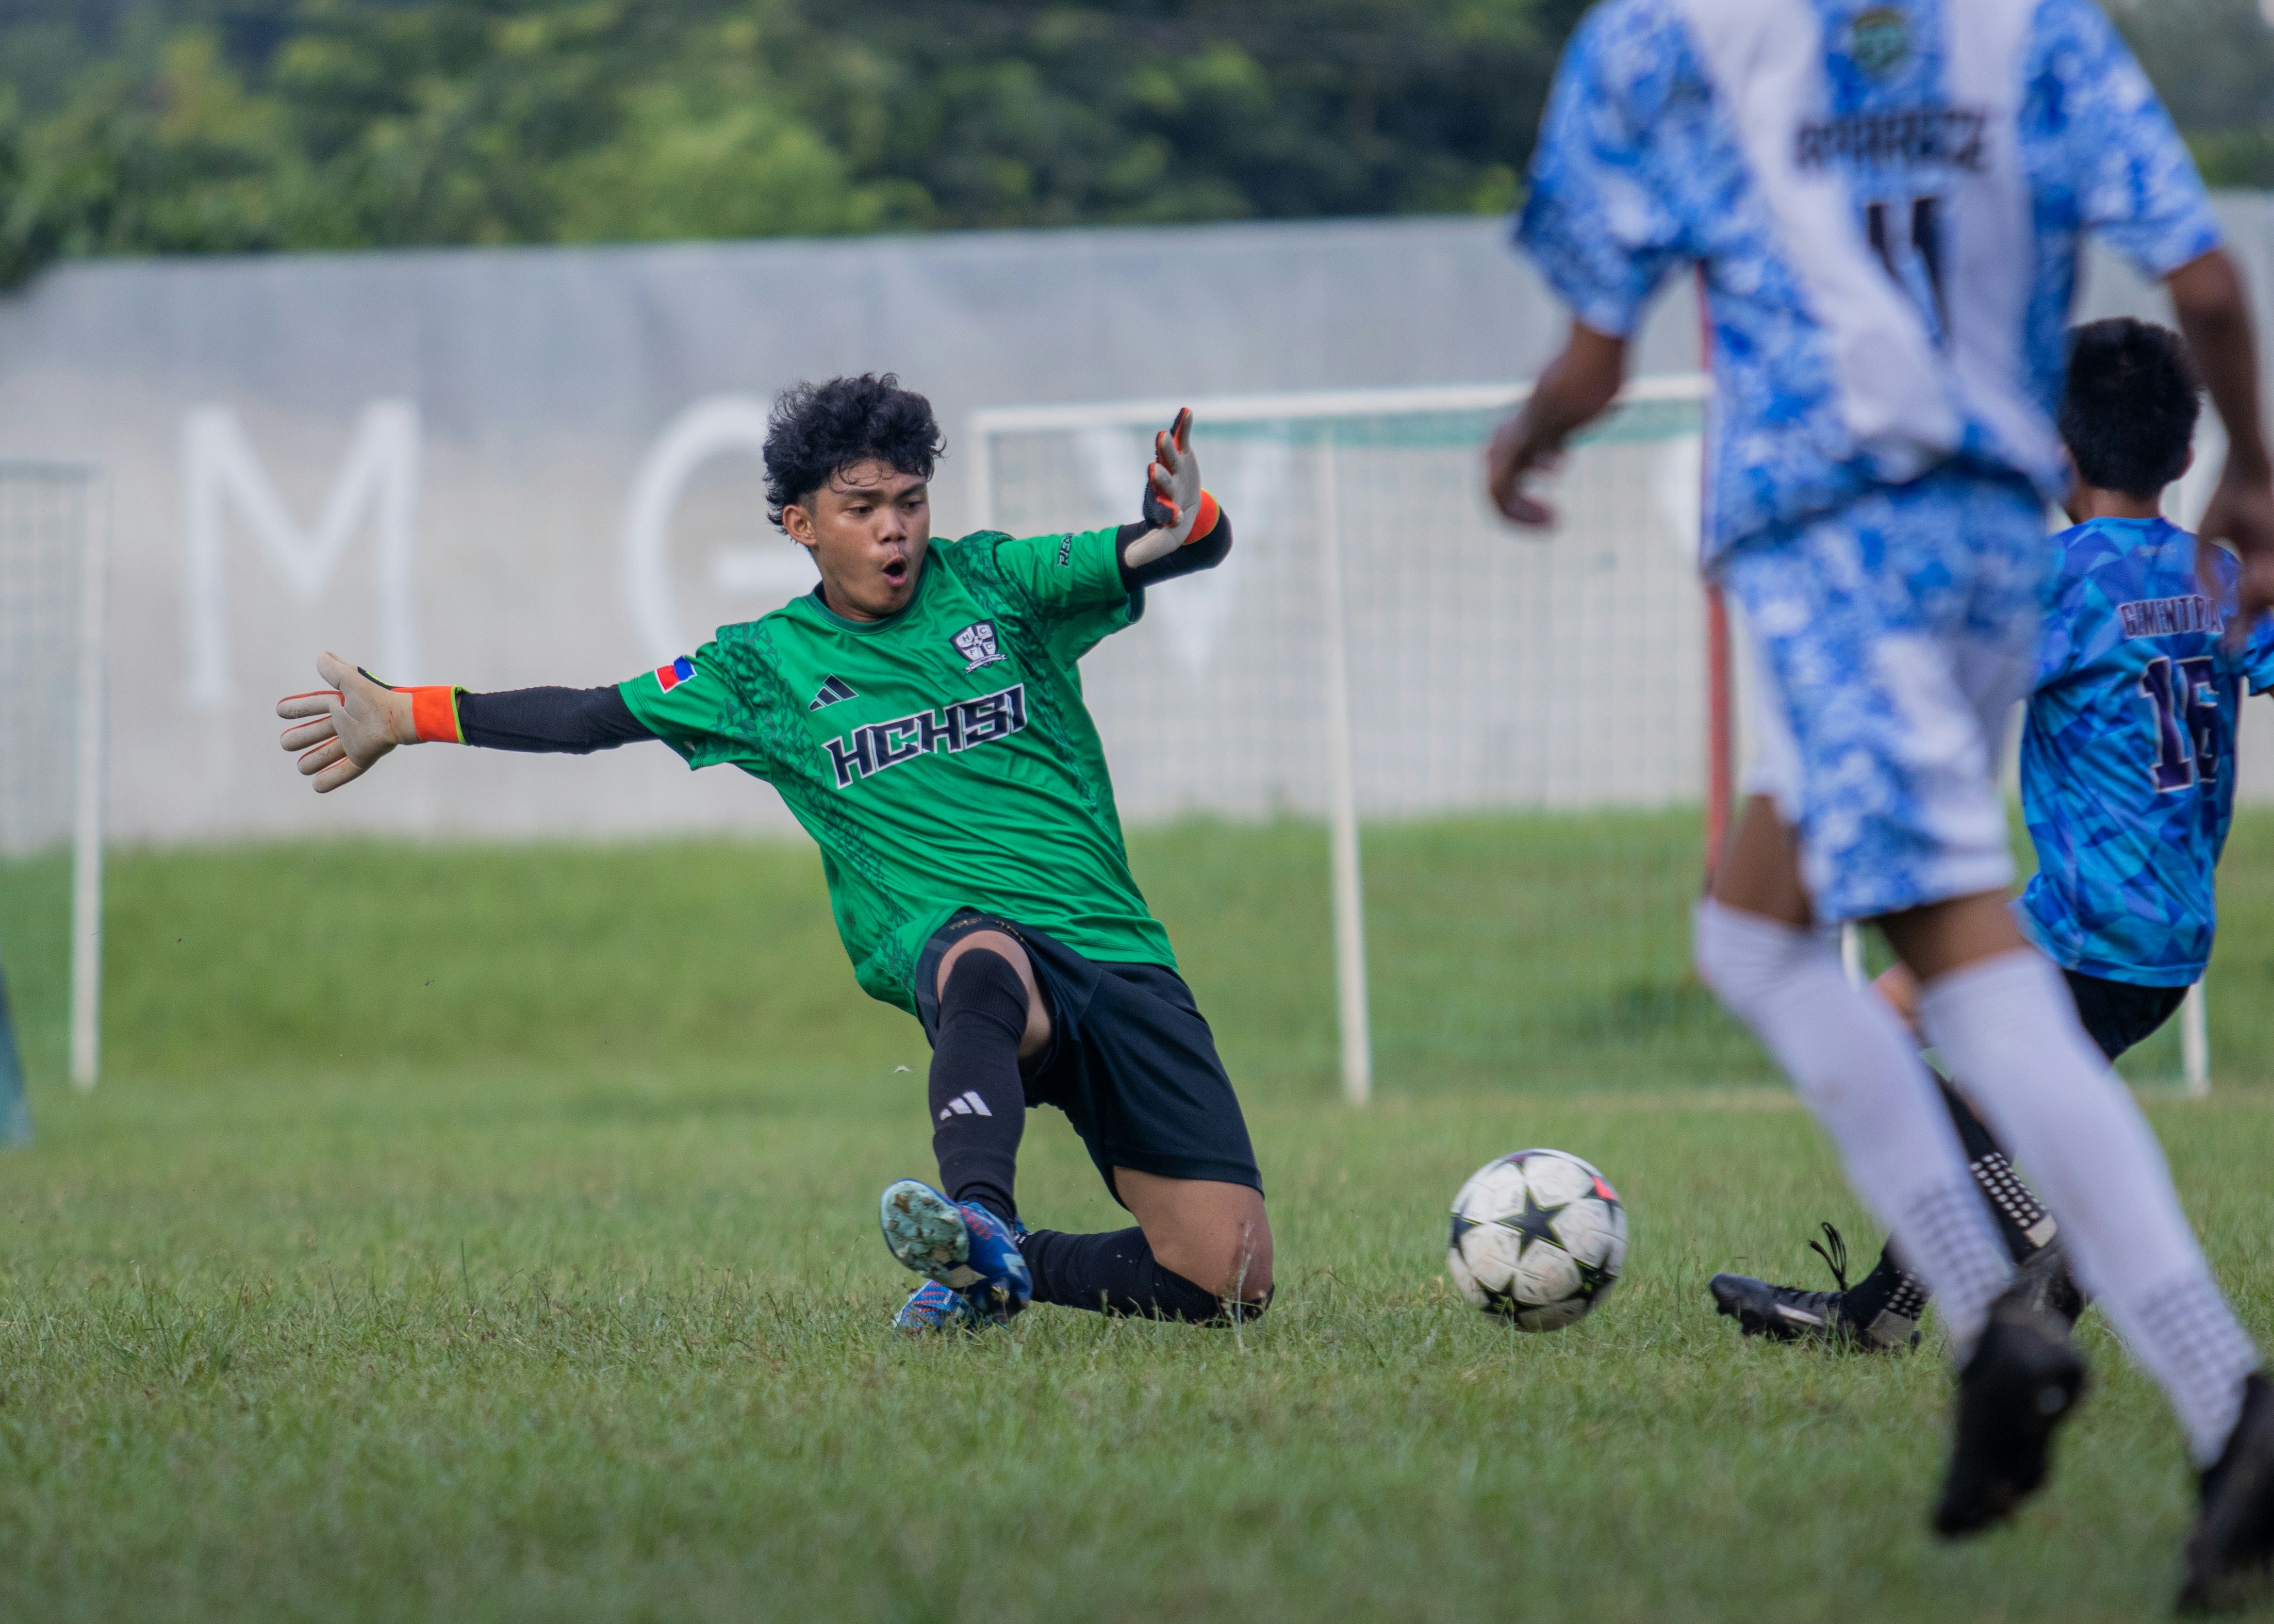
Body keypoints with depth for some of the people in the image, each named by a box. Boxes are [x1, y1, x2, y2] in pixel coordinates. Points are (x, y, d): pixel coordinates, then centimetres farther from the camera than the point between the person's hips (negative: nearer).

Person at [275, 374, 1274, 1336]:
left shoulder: (991, 583, 10)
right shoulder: (766, 666, 12)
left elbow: (1197, 552, 3)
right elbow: (595, 715, 16)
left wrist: (1185, 518, -22)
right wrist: (404, 719, 11)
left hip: (1119, 957, 2)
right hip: (953, 938, -2)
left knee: (1225, 1281, -11)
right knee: (985, 962, -44)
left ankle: (999, 1264, 14)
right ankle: (984, 1235, -65)